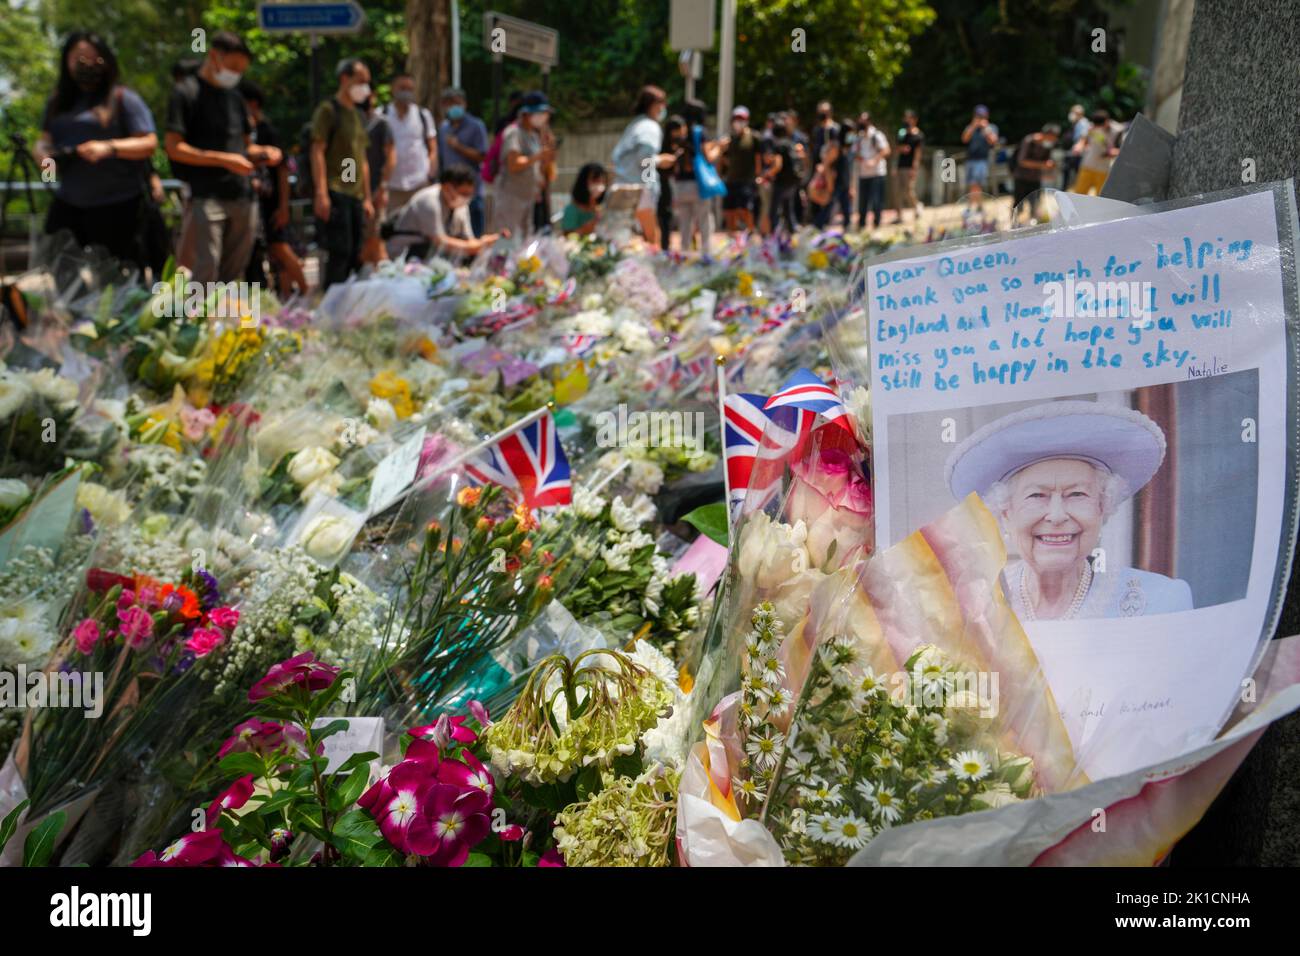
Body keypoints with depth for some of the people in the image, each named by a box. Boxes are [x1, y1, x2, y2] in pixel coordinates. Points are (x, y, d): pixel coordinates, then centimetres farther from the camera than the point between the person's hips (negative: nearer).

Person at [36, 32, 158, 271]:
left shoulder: (122, 98, -1)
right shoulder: (58, 102, 16)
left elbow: (149, 143, -6)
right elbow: (44, 139, 21)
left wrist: (109, 148, -21)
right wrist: (43, 153, -3)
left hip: (117, 206, -5)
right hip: (68, 205, 5)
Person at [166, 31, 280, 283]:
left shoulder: (235, 98, 20)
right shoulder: (186, 93, 0)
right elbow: (174, 148, -8)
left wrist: (263, 153, 3)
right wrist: (224, 160, -17)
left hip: (243, 198, 6)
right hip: (207, 198, -6)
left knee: (232, 276, 8)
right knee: (205, 276, -12)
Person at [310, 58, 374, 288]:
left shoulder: (359, 116, 21)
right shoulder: (328, 110, -2)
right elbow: (317, 151, -10)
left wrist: (367, 198, 19)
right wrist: (321, 193, -18)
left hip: (356, 196, 8)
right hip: (334, 193, -8)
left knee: (354, 256, 6)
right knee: (340, 253, -12)